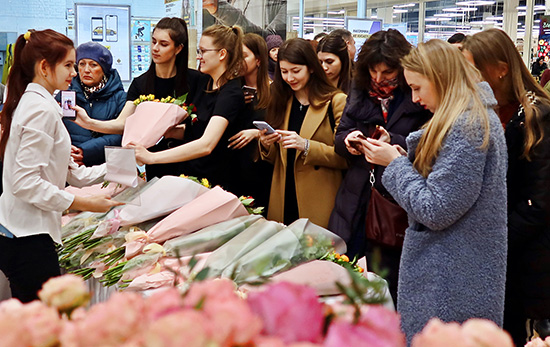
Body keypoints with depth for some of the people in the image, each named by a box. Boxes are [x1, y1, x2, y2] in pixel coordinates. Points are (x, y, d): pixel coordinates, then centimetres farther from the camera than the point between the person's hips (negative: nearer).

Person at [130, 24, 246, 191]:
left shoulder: (231, 93, -15)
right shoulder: (204, 81, 11)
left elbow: (206, 145, -28)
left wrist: (151, 157, -32)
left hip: (213, 183, -7)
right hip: (187, 174, 7)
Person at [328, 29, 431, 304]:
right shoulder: (360, 93, 12)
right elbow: (340, 137, 14)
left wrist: (392, 142, -24)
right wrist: (348, 140, -8)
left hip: (395, 201, -5)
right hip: (356, 199, 5)